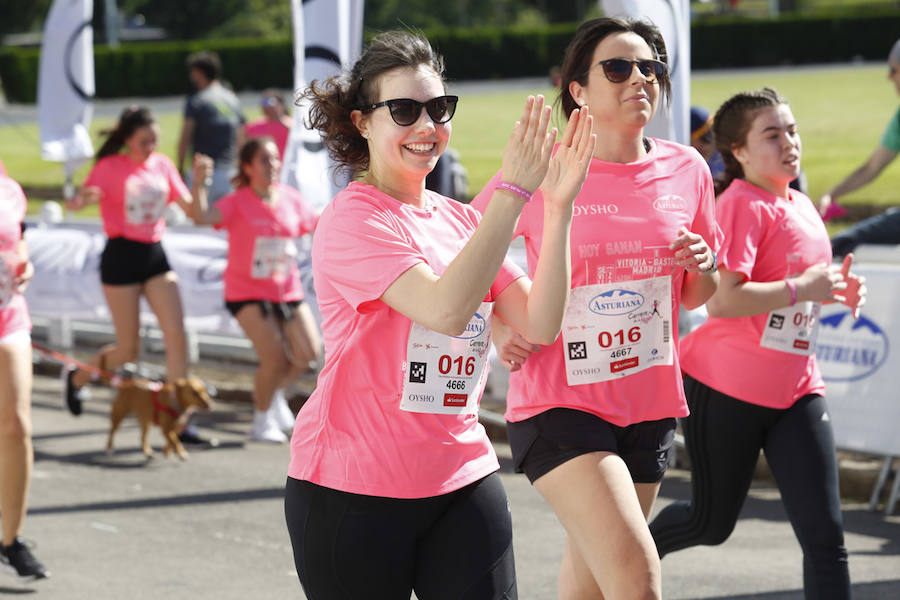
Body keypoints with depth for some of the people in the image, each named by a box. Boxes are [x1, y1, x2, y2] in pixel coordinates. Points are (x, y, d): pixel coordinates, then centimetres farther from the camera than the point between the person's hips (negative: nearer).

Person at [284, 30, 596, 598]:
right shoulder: (353, 218, -11)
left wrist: (559, 208, -8)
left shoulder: (460, 220, 10)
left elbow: (540, 324, 0)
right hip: (354, 487, -5)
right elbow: (447, 309, -25)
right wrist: (512, 192, -25)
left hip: (460, 480, 6)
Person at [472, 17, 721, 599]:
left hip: (650, 408, 5)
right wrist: (498, 328, -10)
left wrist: (700, 267, -6)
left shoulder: (686, 169, 4)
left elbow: (696, 297, 16)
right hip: (559, 403, -5)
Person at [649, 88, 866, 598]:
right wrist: (802, 289, -22)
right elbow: (721, 300, -27)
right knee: (713, 522, 11)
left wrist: (837, 290, 4)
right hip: (726, 389, -6)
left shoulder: (802, 206, 10)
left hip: (795, 391, 6)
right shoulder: (743, 205, -16)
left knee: (826, 535, -4)